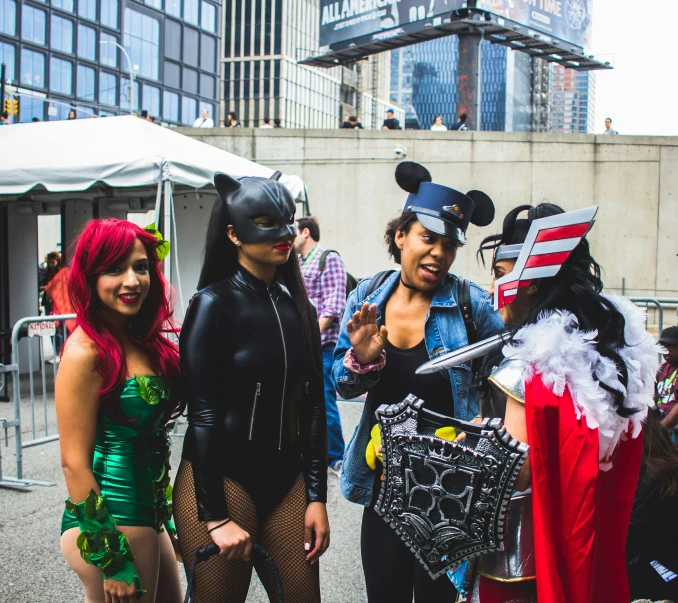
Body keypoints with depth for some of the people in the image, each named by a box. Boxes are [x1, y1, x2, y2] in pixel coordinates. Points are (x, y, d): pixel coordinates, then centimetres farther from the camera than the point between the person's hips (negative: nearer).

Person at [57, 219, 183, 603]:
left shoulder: (143, 341, 6)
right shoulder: (86, 353, -18)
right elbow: (74, 462, -17)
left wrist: (168, 519, 15)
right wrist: (112, 560, -16)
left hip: (149, 514, 8)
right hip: (111, 520, -8)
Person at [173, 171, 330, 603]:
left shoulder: (298, 307, 8)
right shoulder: (215, 304, -10)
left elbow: (313, 407, 9)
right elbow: (203, 414, -13)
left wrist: (316, 498, 6)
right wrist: (215, 517, -15)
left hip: (286, 481, 6)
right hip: (223, 478, -5)